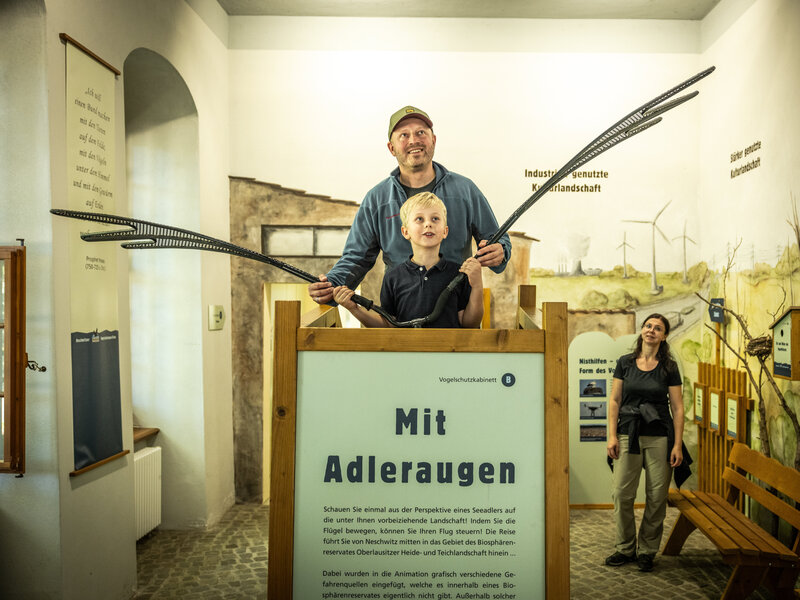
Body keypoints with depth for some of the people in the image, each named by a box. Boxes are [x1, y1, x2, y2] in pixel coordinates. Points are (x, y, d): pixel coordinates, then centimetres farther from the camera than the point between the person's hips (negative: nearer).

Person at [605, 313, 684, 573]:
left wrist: (677, 444, -4)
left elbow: (678, 408, 1)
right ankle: (625, 548, 16)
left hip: (660, 437, -1)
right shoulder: (625, 363, 6)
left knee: (657, 496, 2)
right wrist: (612, 435, -2)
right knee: (622, 493, -1)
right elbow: (614, 401, 6)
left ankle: (647, 551, 18)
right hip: (628, 434, 1)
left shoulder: (669, 367, 2)